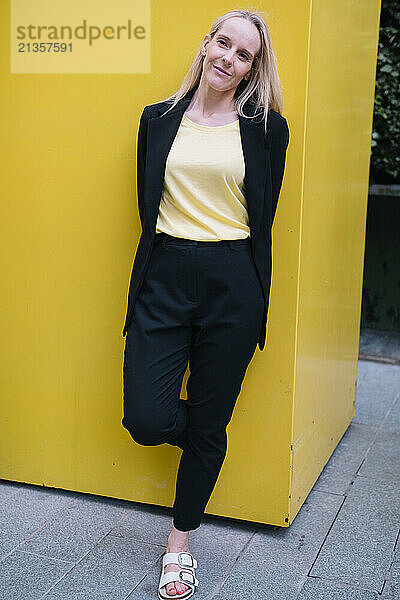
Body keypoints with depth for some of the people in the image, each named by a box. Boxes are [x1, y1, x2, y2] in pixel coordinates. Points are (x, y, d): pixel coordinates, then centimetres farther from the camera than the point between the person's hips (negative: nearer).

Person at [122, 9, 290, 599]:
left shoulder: (267, 128, 4)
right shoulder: (159, 119, 9)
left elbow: (263, 215, 7)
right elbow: (147, 207, 13)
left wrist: (249, 291, 8)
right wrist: (165, 259, 9)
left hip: (232, 284, -1)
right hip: (164, 278, 2)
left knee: (209, 426, 7)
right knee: (146, 420, -7)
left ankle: (180, 541, 29)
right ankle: (203, 436, 31)